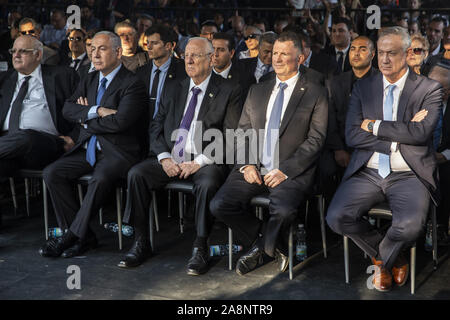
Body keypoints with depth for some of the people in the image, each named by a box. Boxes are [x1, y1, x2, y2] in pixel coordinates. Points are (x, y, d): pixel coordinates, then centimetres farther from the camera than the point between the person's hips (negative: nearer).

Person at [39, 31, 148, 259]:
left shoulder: (132, 84, -6)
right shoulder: (89, 80, 17)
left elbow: (119, 121, -19)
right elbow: (67, 109, 3)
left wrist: (86, 119, -4)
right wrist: (97, 111, -14)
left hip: (116, 152, -7)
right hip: (87, 150, 7)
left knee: (100, 179, -35)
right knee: (52, 173, -13)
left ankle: (72, 235, -20)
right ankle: (85, 237, -10)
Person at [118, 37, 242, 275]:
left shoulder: (228, 91, 2)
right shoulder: (174, 90, 17)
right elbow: (156, 128, 13)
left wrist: (201, 161, -16)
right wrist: (164, 157, -6)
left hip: (205, 162, -4)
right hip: (170, 159, 5)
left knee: (207, 184, -35)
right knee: (136, 173, -19)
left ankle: (200, 248, -20)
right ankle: (141, 244, -11)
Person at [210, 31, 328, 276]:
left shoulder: (315, 94, 4)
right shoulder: (256, 91, 18)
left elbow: (316, 140, -3)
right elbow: (242, 132, 16)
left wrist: (285, 170, -13)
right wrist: (246, 164, -4)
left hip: (292, 171, -4)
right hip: (254, 168, 4)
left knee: (283, 210, -34)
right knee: (219, 205, -18)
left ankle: (262, 246, 0)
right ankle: (260, 245, 5)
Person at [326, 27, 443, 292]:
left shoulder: (429, 90, 2)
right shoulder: (363, 88, 10)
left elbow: (421, 132, -15)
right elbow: (352, 136, -1)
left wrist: (375, 126, -8)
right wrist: (398, 138, -10)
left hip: (408, 176, -3)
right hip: (367, 173, 3)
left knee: (410, 225, -31)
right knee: (337, 218, -21)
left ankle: (383, 260, 7)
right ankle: (393, 258, 7)